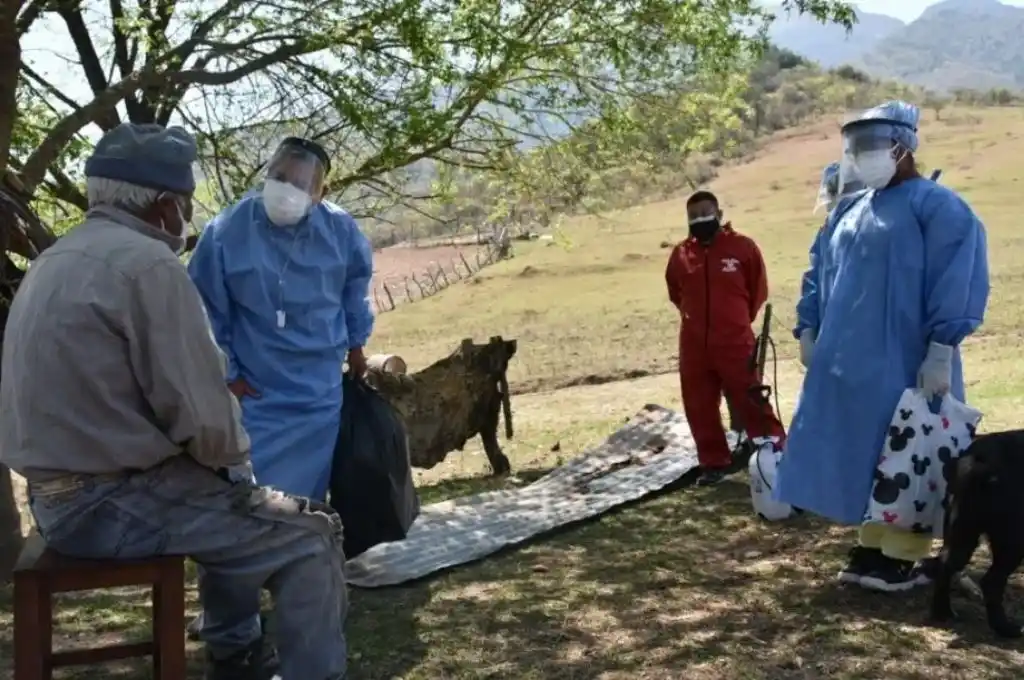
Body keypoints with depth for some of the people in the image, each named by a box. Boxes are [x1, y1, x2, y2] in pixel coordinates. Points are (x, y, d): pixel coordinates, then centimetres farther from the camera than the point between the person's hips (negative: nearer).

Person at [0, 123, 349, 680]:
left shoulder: (57, 260, 12)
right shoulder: (148, 264, -17)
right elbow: (202, 417, -21)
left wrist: (225, 459, 16)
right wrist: (236, 454, 1)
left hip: (62, 494, 10)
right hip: (113, 502, -10)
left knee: (239, 506, 29)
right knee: (312, 537, -3)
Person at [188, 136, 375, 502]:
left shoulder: (340, 230, -11)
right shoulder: (226, 232, -17)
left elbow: (356, 286, 10)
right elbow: (206, 312, -6)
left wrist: (356, 343, 17)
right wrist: (227, 374, -3)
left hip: (320, 390, 2)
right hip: (256, 394, -2)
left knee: (310, 486, 15)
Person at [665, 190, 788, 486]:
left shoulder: (742, 246, -5)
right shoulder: (680, 254, 3)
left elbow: (758, 288, 6)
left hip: (735, 342, -4)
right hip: (694, 346, 4)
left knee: (751, 402, -1)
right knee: (700, 408, 8)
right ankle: (714, 462, 21)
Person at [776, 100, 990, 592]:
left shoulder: (936, 206, -8)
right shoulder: (849, 208, 14)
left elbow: (957, 281, -15)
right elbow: (819, 272, 20)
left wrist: (941, 353, -20)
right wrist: (808, 330, 13)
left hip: (902, 362, -7)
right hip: (845, 360, 7)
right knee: (862, 454, 12)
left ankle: (902, 556, 12)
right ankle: (871, 546, 23)